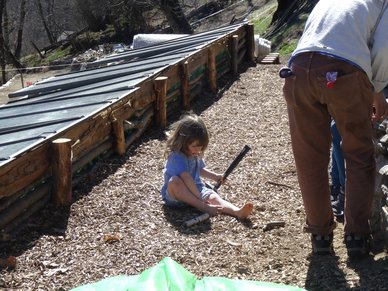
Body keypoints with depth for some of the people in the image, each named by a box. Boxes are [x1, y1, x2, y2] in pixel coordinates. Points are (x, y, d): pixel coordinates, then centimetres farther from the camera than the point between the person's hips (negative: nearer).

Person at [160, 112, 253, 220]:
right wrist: (202, 202, -37)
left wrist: (215, 176, 14)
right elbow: (187, 179, -33)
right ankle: (205, 208, -42)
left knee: (213, 196, -21)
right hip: (175, 194, -7)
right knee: (174, 181, -39)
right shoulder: (176, 157, -24)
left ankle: (238, 212, -48)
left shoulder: (196, 154, 4)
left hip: (196, 188, 7)